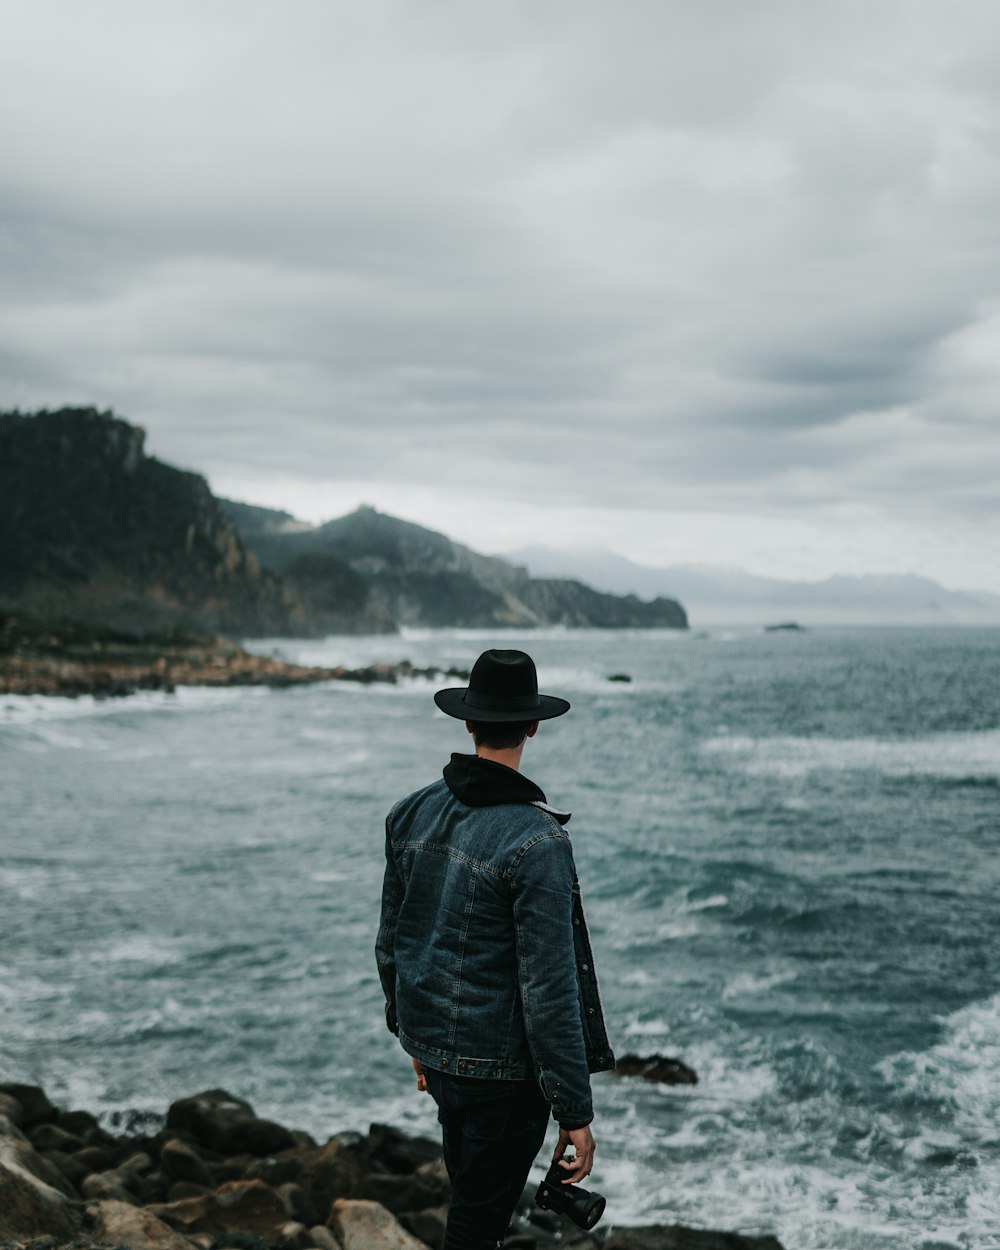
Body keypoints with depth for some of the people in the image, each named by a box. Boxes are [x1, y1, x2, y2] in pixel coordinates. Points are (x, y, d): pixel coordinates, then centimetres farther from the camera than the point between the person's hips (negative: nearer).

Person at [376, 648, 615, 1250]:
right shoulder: (537, 840, -22)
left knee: (472, 1188, 27)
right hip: (502, 1065, -7)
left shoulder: (413, 813, -1)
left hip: (434, 1048, 7)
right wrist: (575, 1112, -15)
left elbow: (391, 940, 9)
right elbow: (549, 989, -22)